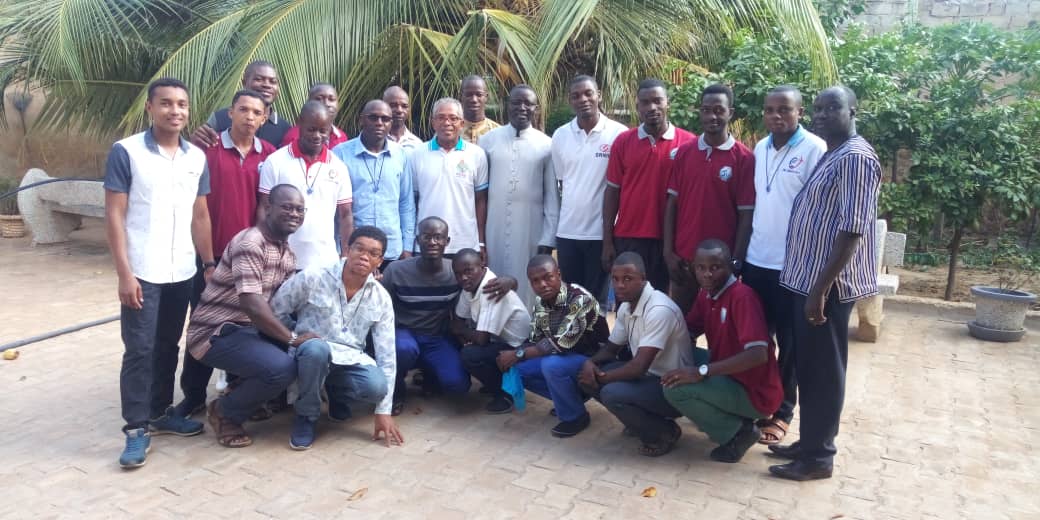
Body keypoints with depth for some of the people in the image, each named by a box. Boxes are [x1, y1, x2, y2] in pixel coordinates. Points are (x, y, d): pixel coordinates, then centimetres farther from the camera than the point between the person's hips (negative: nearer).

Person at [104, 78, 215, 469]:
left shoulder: (197, 157, 6)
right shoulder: (126, 152, -7)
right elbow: (114, 215, -9)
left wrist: (210, 264, 8)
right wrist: (124, 273, -14)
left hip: (183, 272, 5)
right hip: (142, 273, -4)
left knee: (168, 346, 15)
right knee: (139, 350, 1)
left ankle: (160, 412, 28)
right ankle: (136, 428, 10)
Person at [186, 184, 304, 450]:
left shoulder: (287, 252, 10)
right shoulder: (250, 243, -21)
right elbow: (251, 303, -29)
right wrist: (292, 338, -24)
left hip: (250, 328, 9)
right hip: (216, 333, -9)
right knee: (281, 367, -28)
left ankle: (245, 392, 13)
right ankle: (225, 411, -1)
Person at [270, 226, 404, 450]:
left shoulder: (381, 299, -5)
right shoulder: (312, 278, -13)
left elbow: (387, 354, -5)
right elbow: (275, 312, -2)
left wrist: (383, 410, -9)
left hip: (349, 359, 3)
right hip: (311, 353, -2)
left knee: (376, 386, -29)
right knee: (316, 349, -39)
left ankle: (337, 395, 9)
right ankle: (306, 417, -12)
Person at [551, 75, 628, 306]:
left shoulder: (619, 134, -6)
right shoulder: (560, 135, 5)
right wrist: (554, 226, 11)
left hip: (602, 231, -3)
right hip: (567, 231, 4)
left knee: (596, 297, 7)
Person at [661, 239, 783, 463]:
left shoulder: (743, 297, -22)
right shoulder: (706, 294, 4)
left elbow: (758, 355, -31)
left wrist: (701, 371, -33)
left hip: (755, 393, -9)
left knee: (676, 388, -24)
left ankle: (738, 432, -4)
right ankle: (732, 419, 10)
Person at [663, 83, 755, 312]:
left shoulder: (744, 157, -6)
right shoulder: (683, 152, 4)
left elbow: (746, 215, -6)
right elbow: (672, 202, 5)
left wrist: (736, 261, -9)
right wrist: (668, 251, -1)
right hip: (683, 258, 3)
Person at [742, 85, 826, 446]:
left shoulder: (815, 150, -11)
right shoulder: (760, 149, 9)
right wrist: (742, 251, 12)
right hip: (756, 260, 6)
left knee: (789, 342, 7)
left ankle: (782, 410, 21)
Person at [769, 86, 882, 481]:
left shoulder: (855, 157, -15)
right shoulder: (830, 155, 16)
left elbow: (852, 231, -21)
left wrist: (821, 289, -23)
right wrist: (811, 285, 17)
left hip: (827, 285, -10)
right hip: (807, 279, 10)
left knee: (823, 371, 1)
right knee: (808, 368, 16)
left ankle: (819, 457, 13)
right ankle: (808, 443, 28)